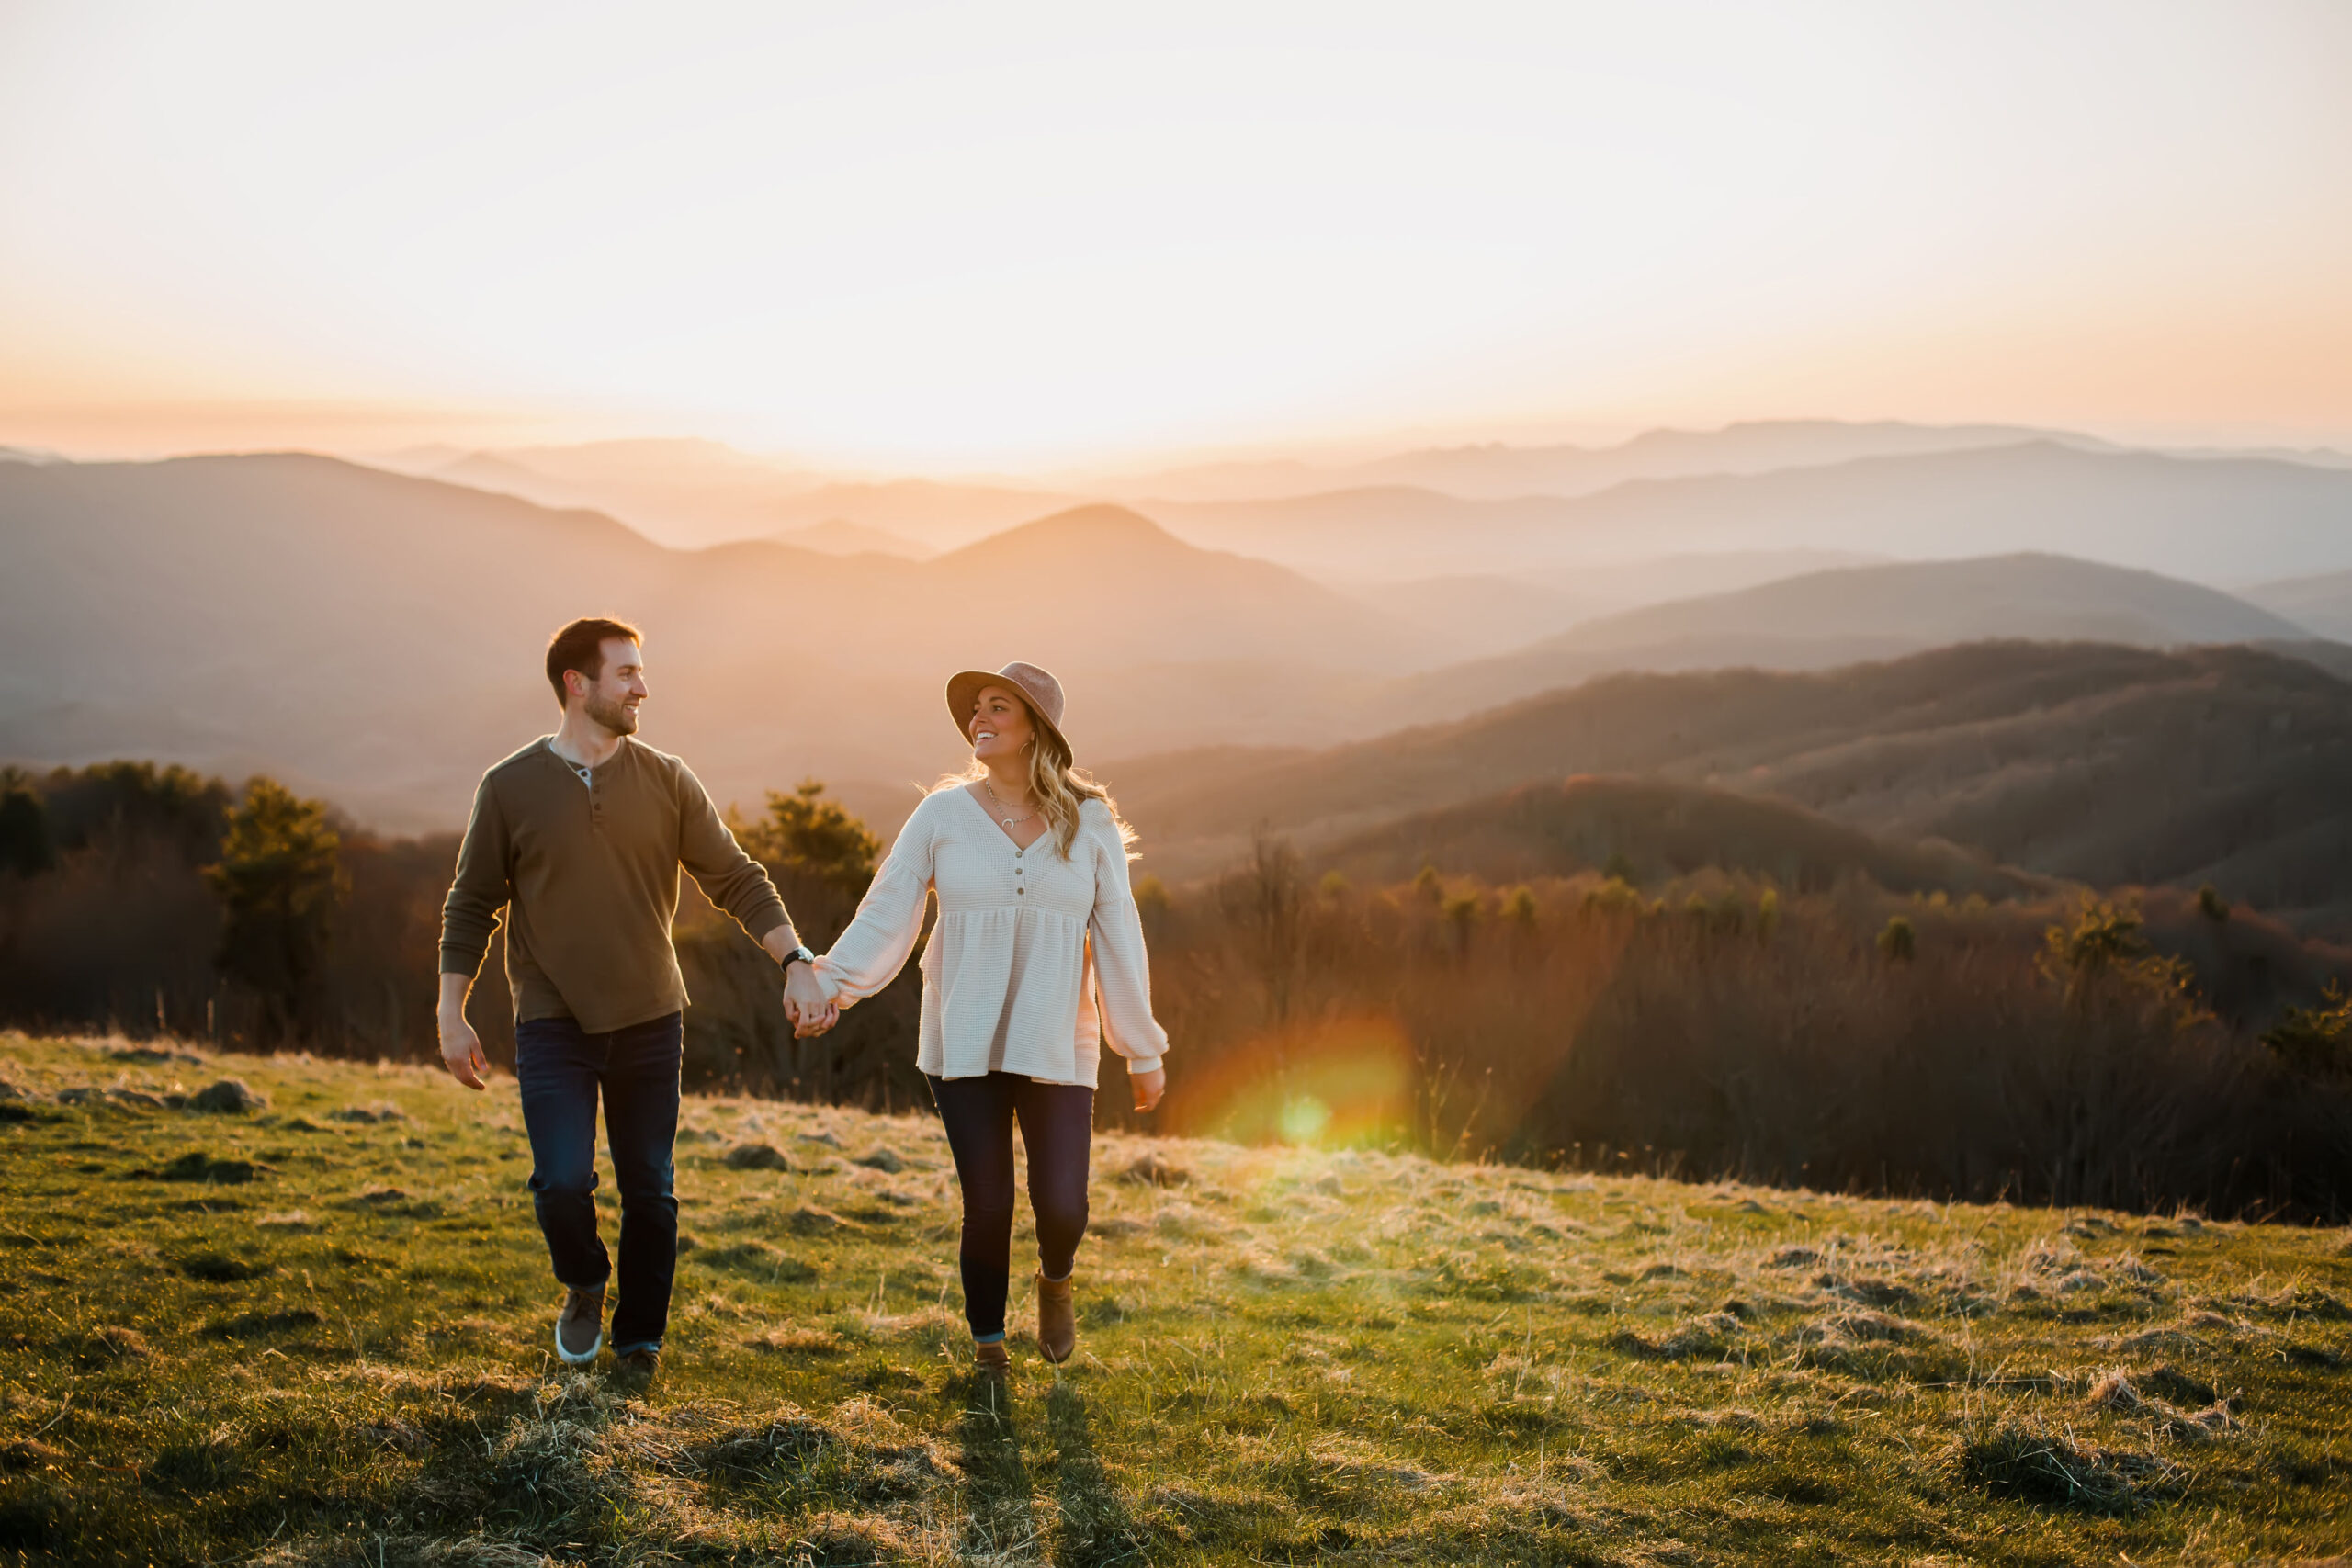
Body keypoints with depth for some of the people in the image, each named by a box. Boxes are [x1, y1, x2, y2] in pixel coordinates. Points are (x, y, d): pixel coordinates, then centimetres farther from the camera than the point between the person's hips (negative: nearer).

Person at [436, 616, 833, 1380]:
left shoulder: (666, 781, 1)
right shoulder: (511, 788, -3)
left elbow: (737, 880, 1)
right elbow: (472, 906, 4)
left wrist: (796, 963, -12)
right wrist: (452, 1014, -1)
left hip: (649, 1022, 2)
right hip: (553, 1027, -2)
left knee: (651, 1193, 6)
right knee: (562, 1182, -14)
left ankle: (639, 1339, 25)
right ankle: (583, 1287, 18)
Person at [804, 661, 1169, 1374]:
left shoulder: (1089, 823, 1)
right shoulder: (943, 814, 0)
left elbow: (1117, 938, 3)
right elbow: (886, 913, -3)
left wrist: (1143, 1051, 4)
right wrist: (833, 982, -19)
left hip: (1055, 1047, 0)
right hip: (964, 1046, 0)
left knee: (1061, 1205, -6)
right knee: (986, 1205, 0)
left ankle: (1056, 1279, 31)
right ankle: (987, 1344, 24)